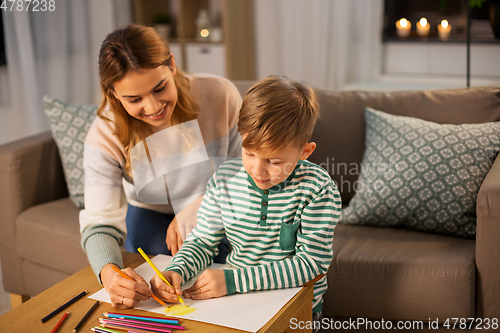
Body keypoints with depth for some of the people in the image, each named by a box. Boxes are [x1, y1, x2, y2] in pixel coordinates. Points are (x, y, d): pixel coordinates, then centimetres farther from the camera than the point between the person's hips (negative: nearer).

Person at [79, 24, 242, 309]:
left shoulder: (219, 95, -25)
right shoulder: (104, 137, -24)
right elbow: (100, 223, -27)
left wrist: (193, 212, -24)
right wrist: (109, 273, -49)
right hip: (151, 213, 0)